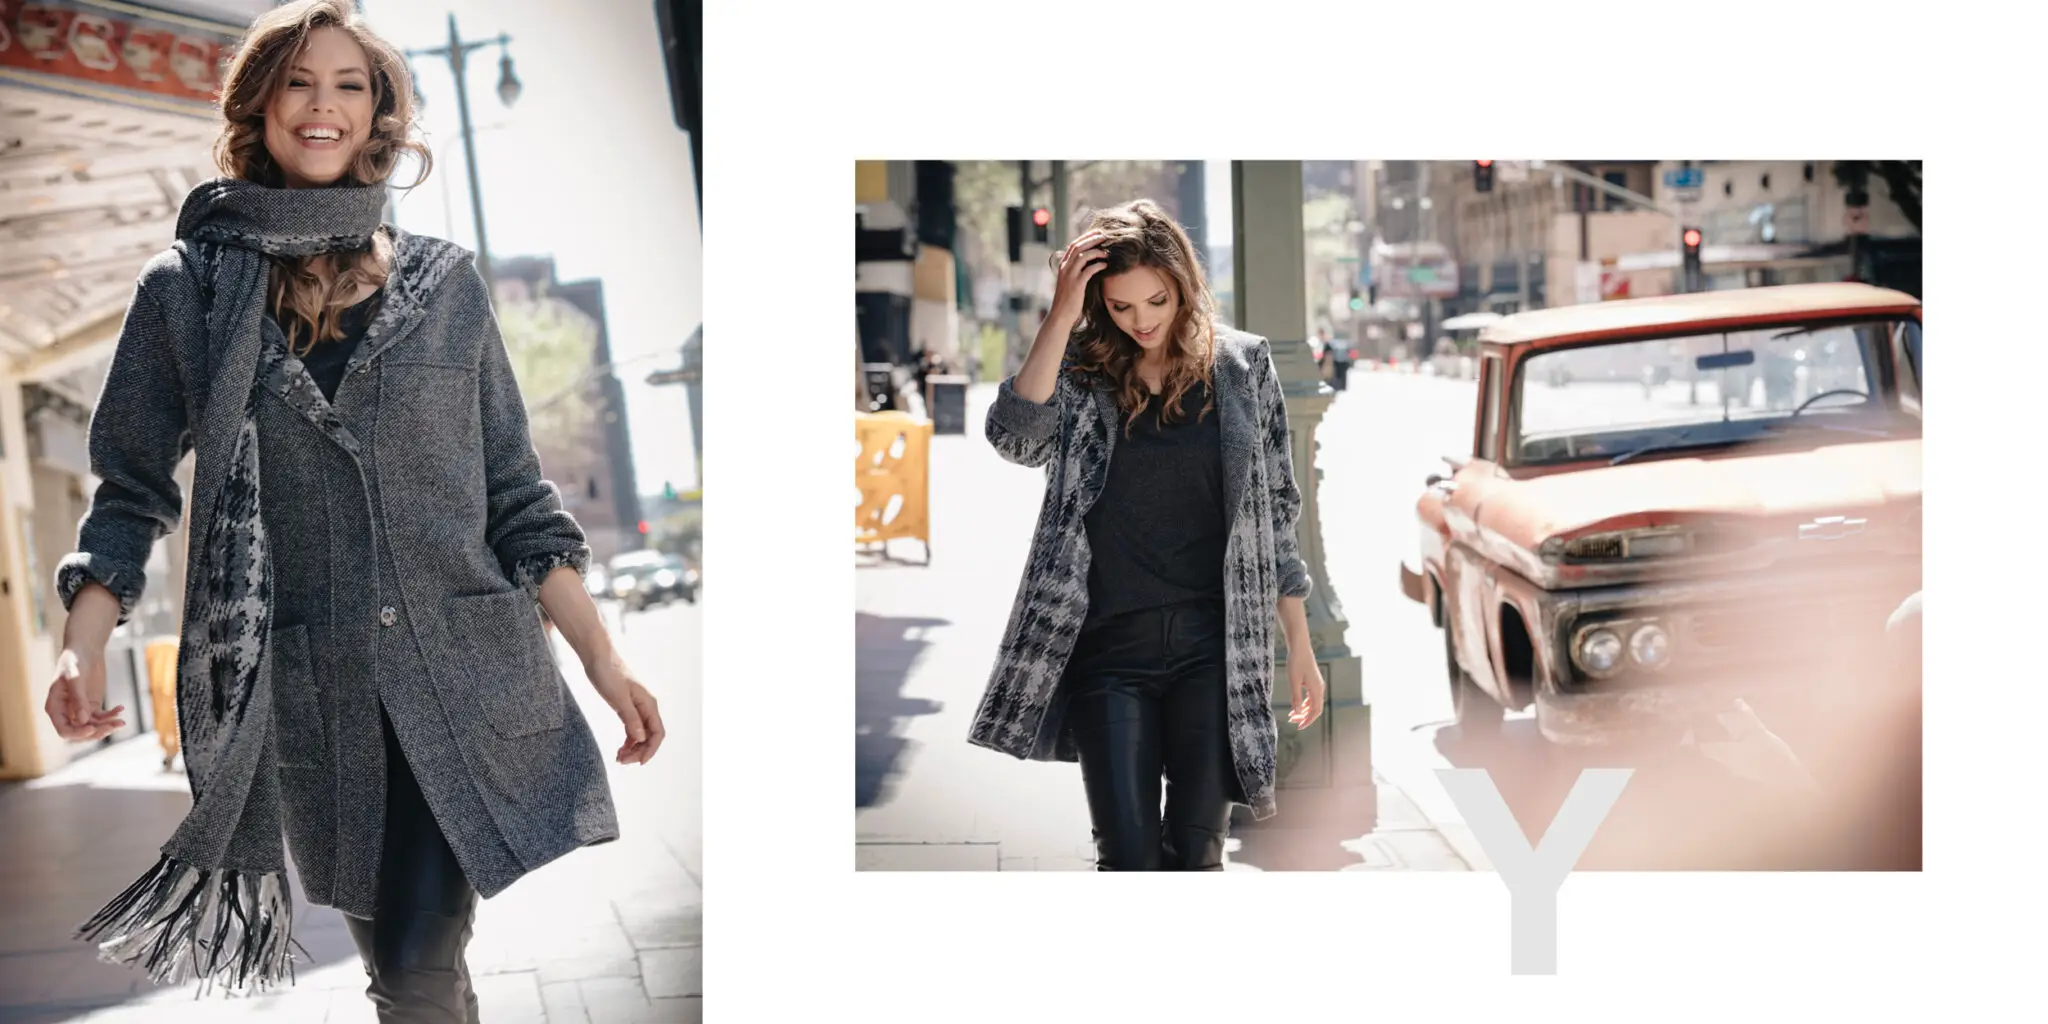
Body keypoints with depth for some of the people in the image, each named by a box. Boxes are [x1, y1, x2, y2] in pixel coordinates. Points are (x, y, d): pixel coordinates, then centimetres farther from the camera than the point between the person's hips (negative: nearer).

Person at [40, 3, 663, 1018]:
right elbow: (131, 489, 6)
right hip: (300, 694, 0)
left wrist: (602, 658, 2)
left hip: (460, 680, 0)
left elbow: (515, 493, 7)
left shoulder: (445, 283, 6)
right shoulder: (187, 288, 5)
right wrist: (83, 651, -9)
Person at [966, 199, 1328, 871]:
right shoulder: (1079, 368, 2)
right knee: (1127, 859, 2)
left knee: (1196, 854, 7)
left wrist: (1301, 647, 7)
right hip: (1107, 645, 0)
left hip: (1212, 644, 0)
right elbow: (1015, 439, -18)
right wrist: (1060, 318, -18)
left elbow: (1276, 512, 7)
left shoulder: (1242, 365, 2)